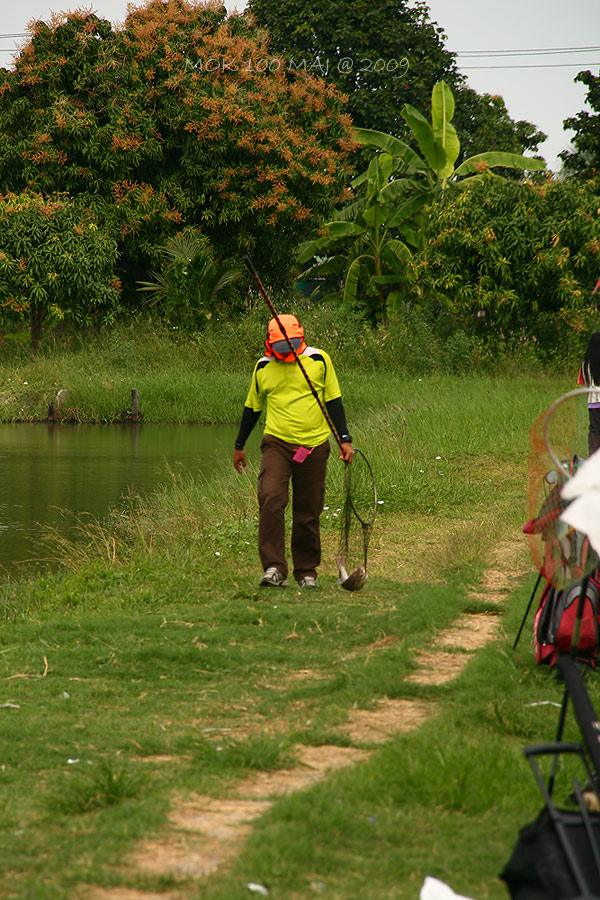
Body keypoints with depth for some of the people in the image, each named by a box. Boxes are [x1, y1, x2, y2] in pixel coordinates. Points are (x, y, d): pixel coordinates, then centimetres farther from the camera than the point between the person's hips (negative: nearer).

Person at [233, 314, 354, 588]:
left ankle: (306, 571, 19)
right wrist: (239, 446, 23)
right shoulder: (263, 368, 5)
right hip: (277, 443, 0)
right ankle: (273, 568, -18)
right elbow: (252, 407, 17)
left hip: (314, 446, 0)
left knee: (308, 513, 4)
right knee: (270, 500, -20)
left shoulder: (319, 360, 1)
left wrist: (344, 439, 3)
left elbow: (333, 401, 8)